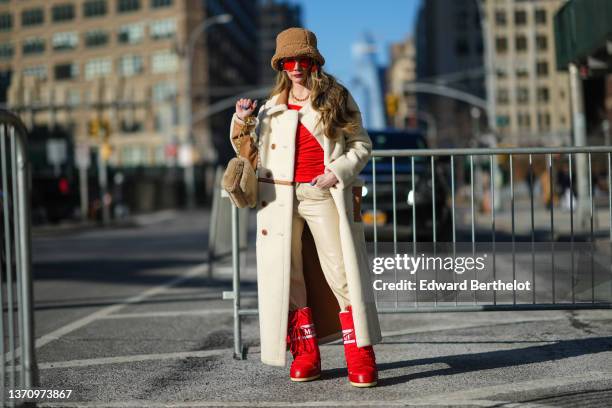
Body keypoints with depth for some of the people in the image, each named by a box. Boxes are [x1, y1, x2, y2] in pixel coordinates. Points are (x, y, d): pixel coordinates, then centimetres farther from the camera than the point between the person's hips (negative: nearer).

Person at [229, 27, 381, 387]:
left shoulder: (337, 99, 7)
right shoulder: (271, 108, 16)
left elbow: (361, 145, 7)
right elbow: (255, 157, 18)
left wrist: (337, 172, -8)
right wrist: (242, 125, 4)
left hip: (324, 196, -3)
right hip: (280, 198, 3)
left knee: (342, 274, -8)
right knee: (286, 276, 2)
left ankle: (360, 356, -4)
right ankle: (305, 354, 11)